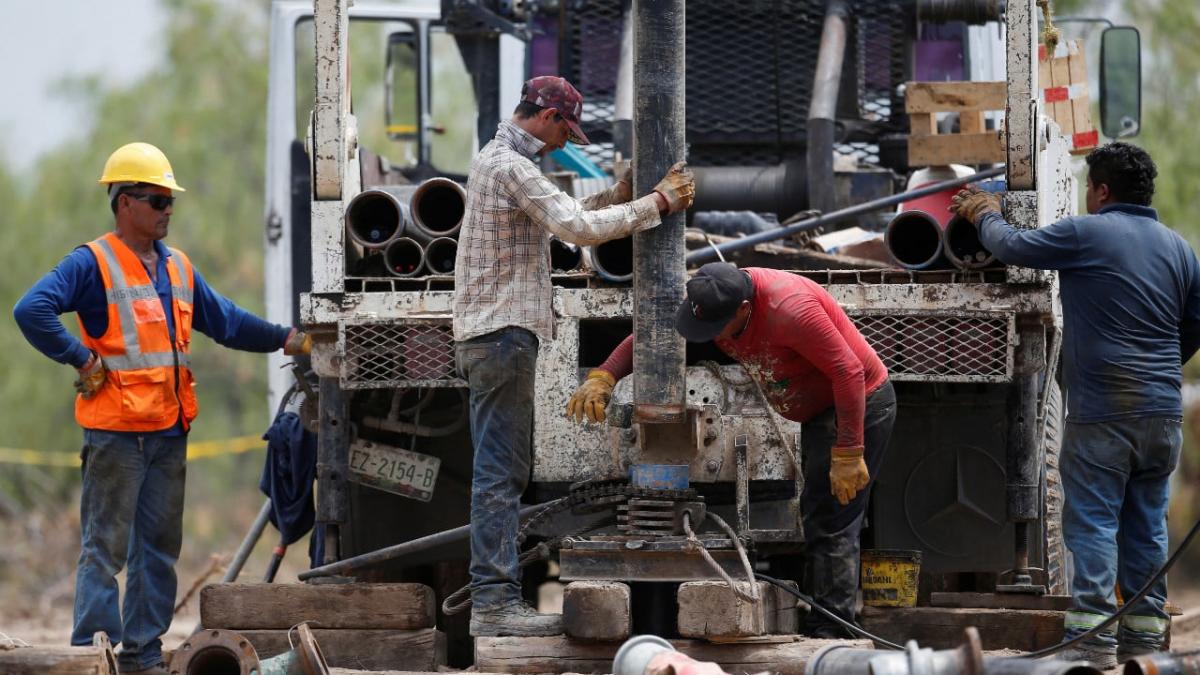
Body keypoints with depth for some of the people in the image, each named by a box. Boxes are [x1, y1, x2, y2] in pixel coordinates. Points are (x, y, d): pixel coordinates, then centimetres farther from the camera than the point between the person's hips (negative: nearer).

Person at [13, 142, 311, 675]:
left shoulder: (178, 268, 15)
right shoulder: (92, 264, -8)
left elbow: (225, 322, 21)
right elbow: (32, 311, -19)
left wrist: (287, 340, 11)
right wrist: (83, 360, -17)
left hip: (169, 431, 7)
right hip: (115, 431, -7)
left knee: (159, 547, 10)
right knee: (105, 547, -5)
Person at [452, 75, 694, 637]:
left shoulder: (493, 160, 19)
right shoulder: (512, 167, -14)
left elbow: (560, 217, 24)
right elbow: (579, 229, -20)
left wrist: (617, 195, 11)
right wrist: (658, 203, -12)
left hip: (484, 334, 11)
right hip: (502, 333, -11)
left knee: (498, 473, 12)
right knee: (502, 472, -10)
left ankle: (493, 595, 15)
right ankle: (495, 600, -11)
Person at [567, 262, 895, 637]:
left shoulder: (789, 311, -34)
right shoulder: (711, 303, -8)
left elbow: (848, 371, -31)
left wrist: (848, 453, -31)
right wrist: (603, 377, -19)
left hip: (858, 406, -10)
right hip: (820, 414, 10)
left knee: (830, 524, -12)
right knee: (818, 519, 17)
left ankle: (828, 629, -10)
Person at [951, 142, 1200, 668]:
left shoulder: (1086, 234, -7)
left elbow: (1012, 247, 2)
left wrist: (986, 216, 23)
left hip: (1102, 413, -6)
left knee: (1093, 523, -4)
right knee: (1147, 525, 11)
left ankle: (1093, 638, -9)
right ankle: (1145, 636, 12)